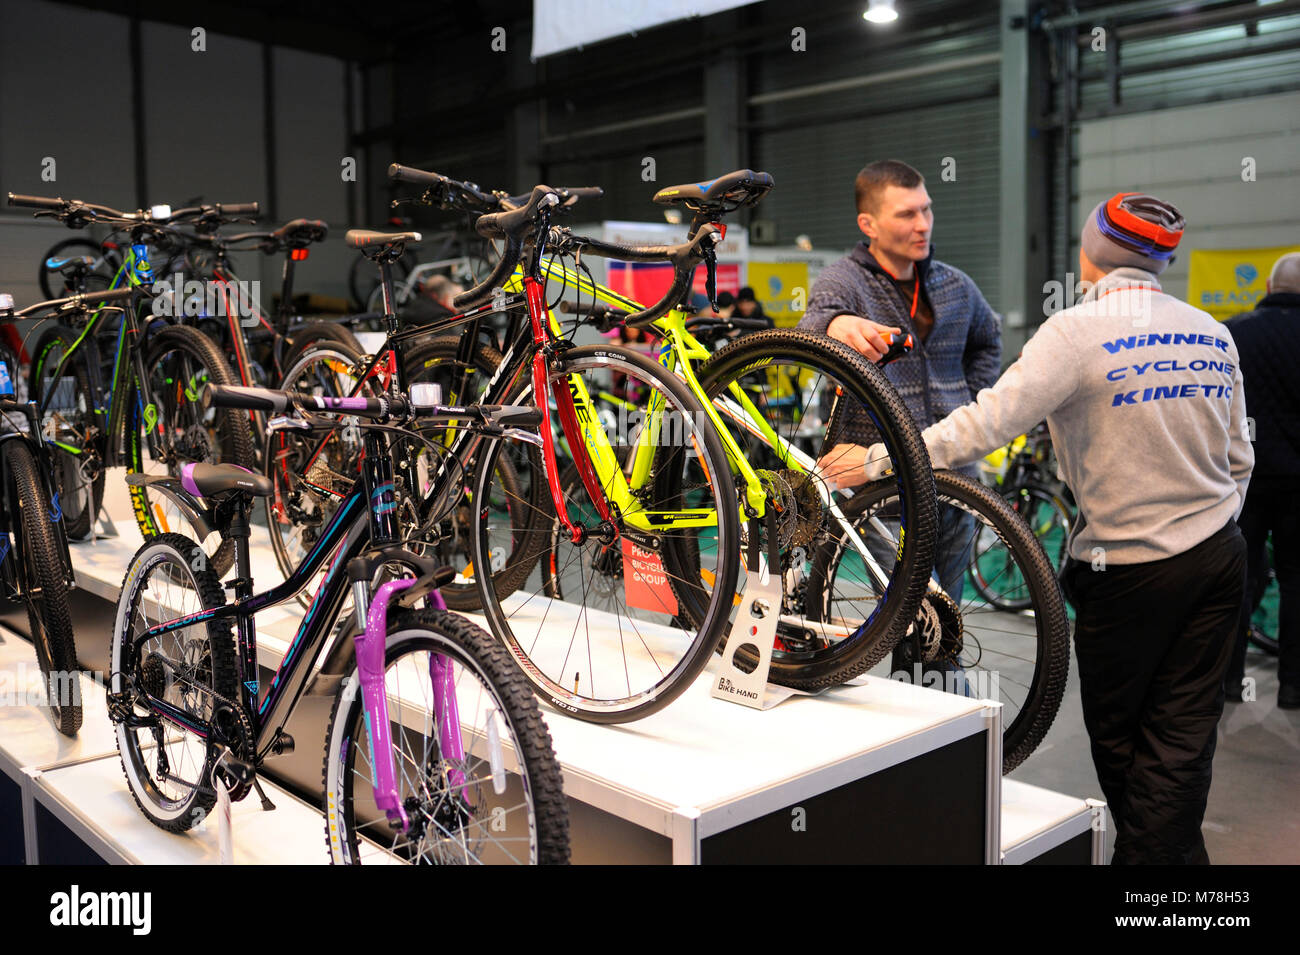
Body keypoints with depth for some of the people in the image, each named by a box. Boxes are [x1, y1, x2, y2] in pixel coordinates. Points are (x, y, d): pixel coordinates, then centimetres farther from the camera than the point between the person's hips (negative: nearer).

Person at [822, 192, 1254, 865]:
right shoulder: (1212, 334, 5)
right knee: (1182, 735, 12)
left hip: (1130, 571, -6)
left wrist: (877, 460, -19)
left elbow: (986, 423, -24)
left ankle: (1143, 851, 27)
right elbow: (1238, 460, 11)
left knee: (1117, 734, 13)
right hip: (1221, 558, 6)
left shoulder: (1079, 331, -16)